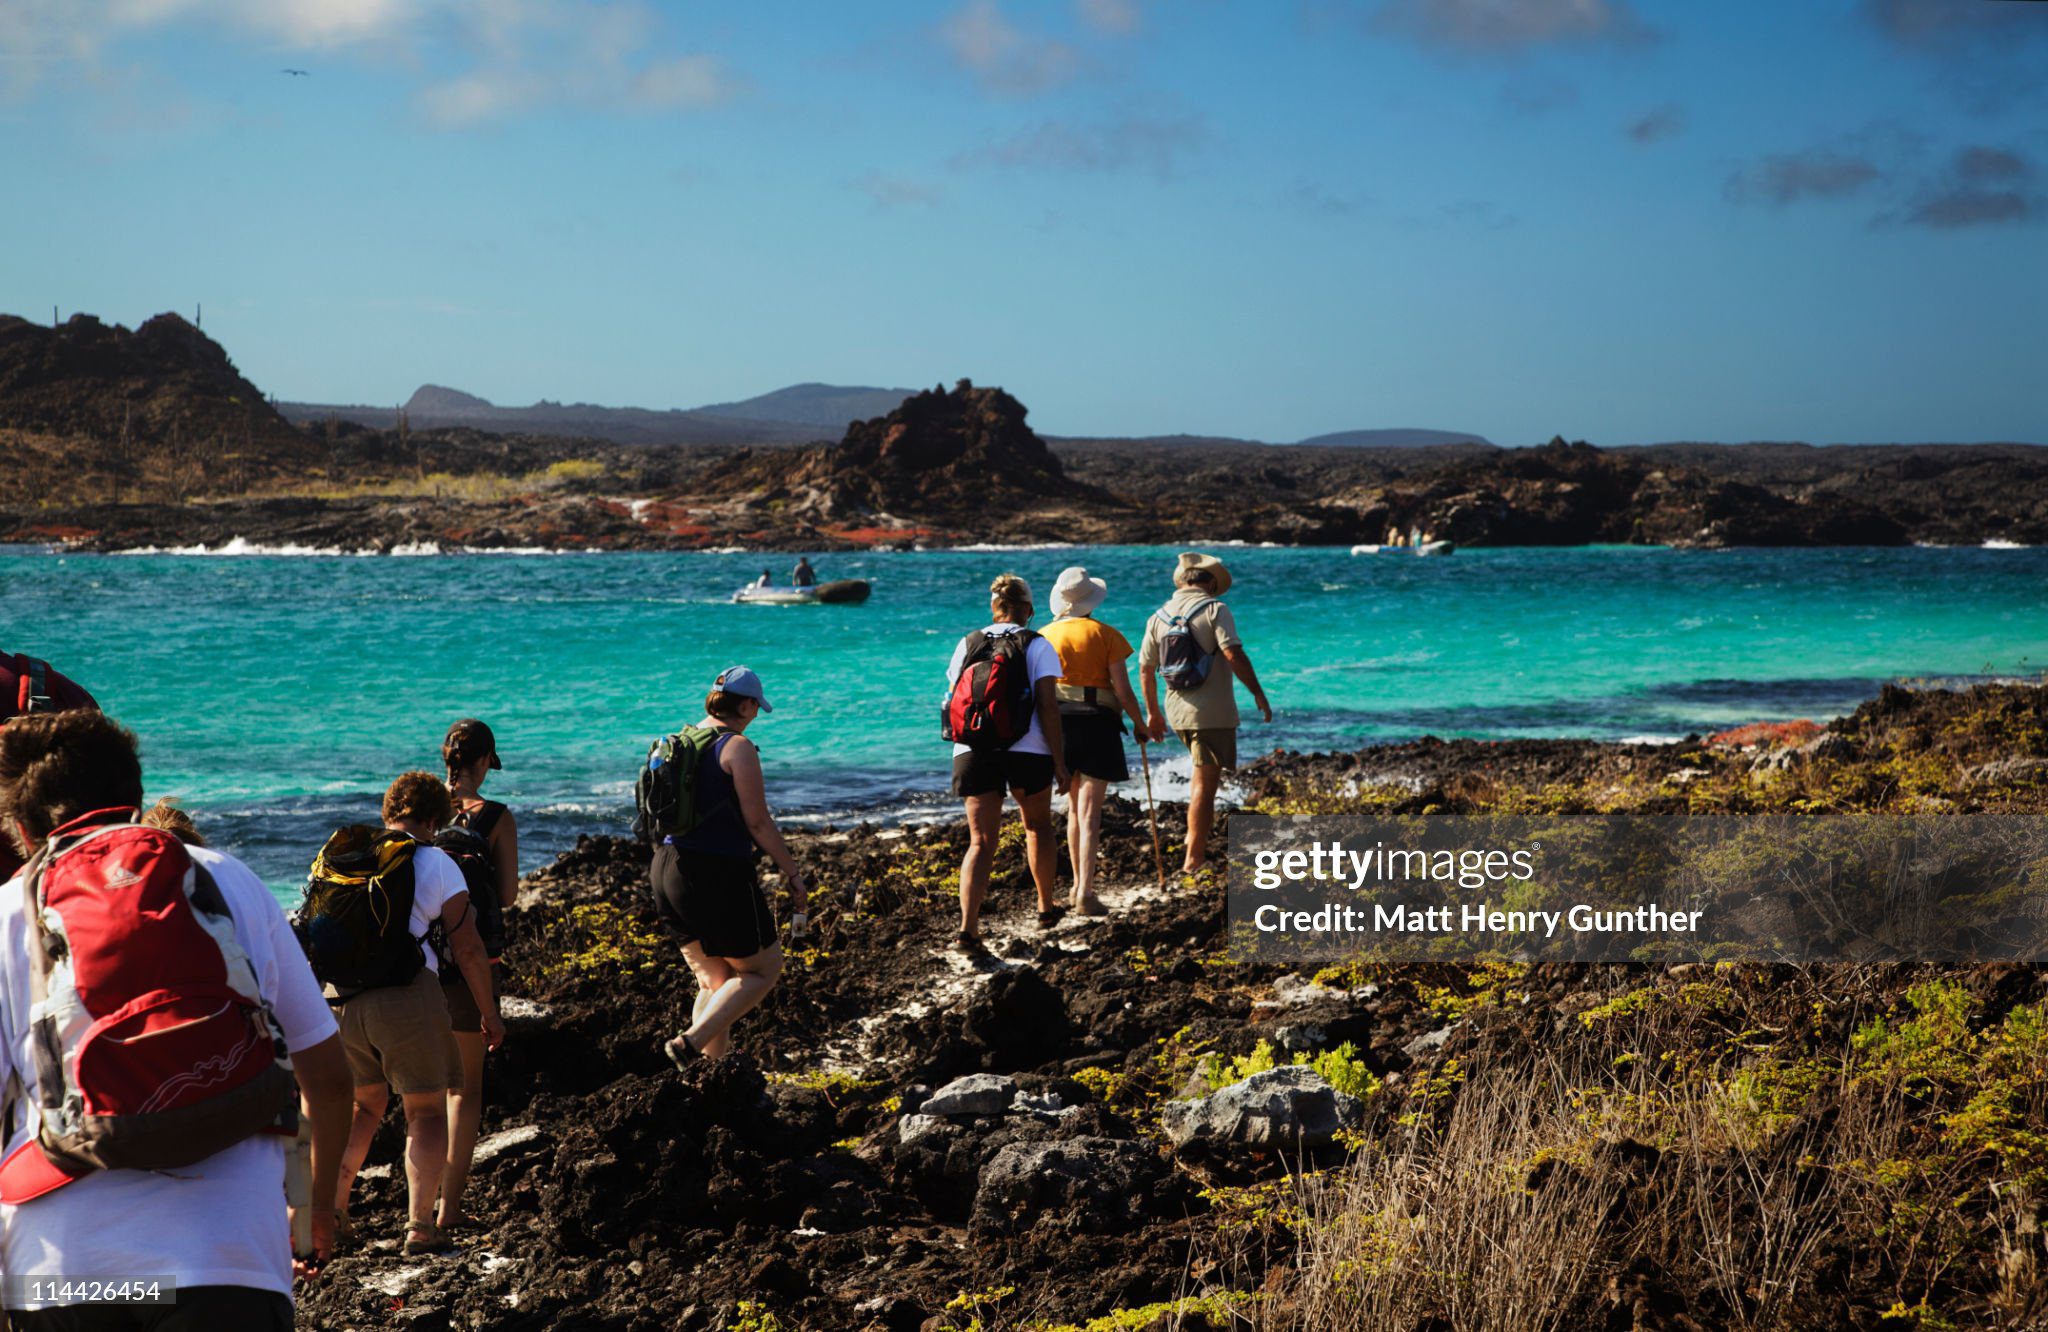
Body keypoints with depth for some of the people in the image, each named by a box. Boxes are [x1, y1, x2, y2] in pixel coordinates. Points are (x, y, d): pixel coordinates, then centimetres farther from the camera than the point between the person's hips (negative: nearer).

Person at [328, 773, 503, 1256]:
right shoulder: (437, 864, 0)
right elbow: (467, 948, -1)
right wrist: (490, 1015, 8)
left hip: (340, 997, 4)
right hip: (406, 995, -4)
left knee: (364, 1105, 23)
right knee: (427, 1112, 7)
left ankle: (332, 1206, 19)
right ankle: (420, 1225, 0)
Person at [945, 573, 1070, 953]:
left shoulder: (968, 644, 10)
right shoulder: (1038, 646, -1)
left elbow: (952, 702, 13)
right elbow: (1047, 706, -7)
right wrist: (1059, 762, -4)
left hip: (973, 750, 2)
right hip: (1027, 749, -2)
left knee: (981, 841, 0)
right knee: (1037, 826, 22)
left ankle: (968, 928, -17)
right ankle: (1046, 907, 38)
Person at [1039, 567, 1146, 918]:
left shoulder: (1044, 636, 4)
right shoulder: (1105, 635, -5)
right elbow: (1123, 690, -8)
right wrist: (1139, 723, 8)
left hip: (1057, 723, 4)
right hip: (1097, 724, -4)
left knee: (1074, 807, 20)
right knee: (1090, 812, -5)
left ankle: (1078, 885, 27)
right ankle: (1085, 893, -14)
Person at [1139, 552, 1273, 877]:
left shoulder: (1159, 616, 9)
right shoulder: (1214, 609, -9)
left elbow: (1145, 668, 12)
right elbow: (1234, 655, -19)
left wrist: (1152, 712, 21)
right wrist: (1258, 693, -11)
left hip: (1177, 711, 6)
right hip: (1212, 712, -6)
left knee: (1205, 774, 26)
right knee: (1205, 783, -3)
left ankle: (1198, 836, 23)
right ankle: (1193, 858, -3)